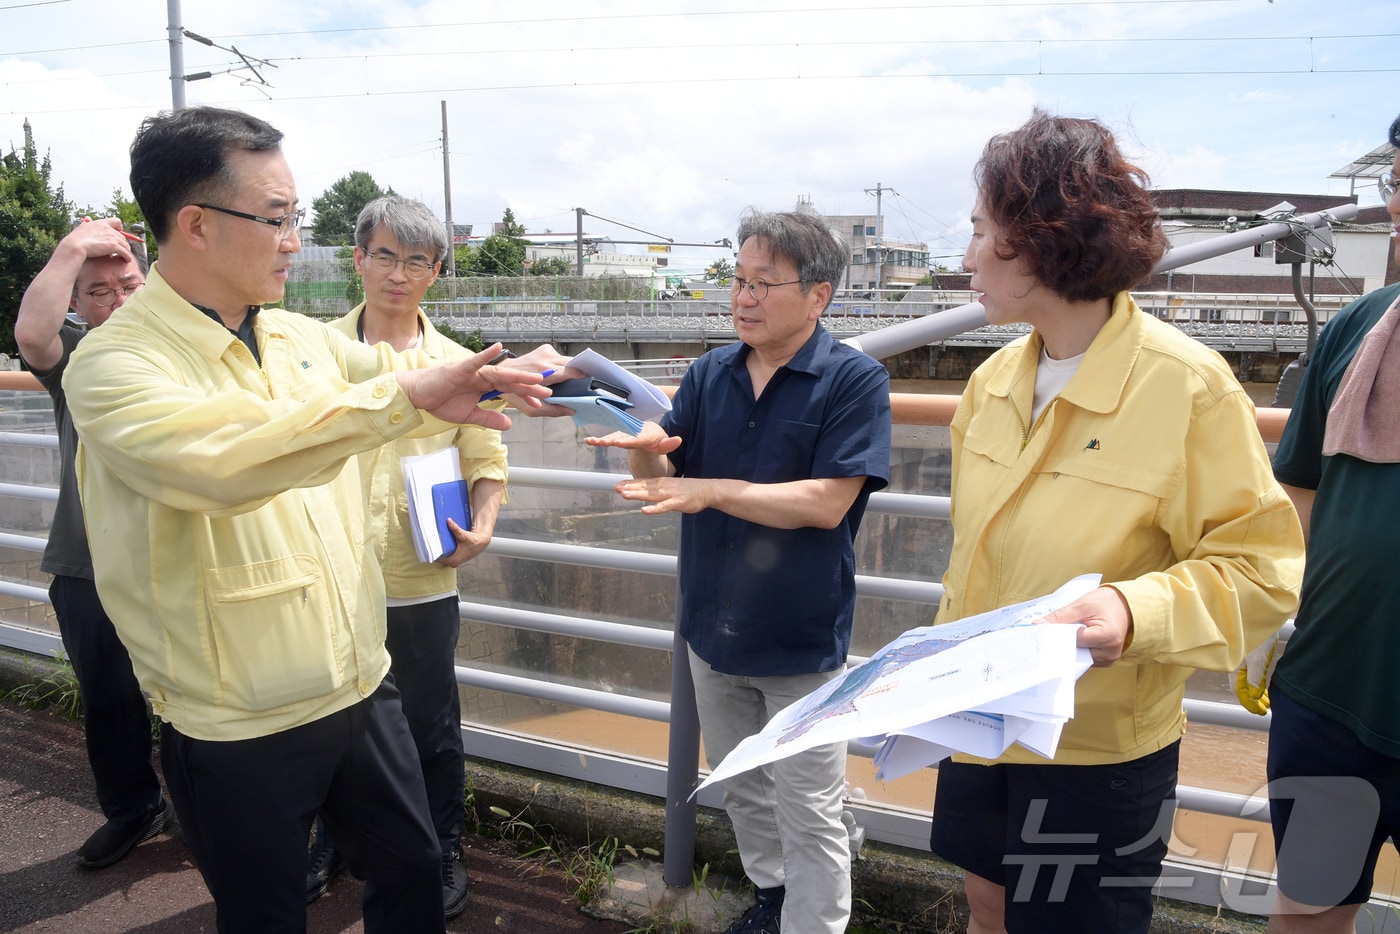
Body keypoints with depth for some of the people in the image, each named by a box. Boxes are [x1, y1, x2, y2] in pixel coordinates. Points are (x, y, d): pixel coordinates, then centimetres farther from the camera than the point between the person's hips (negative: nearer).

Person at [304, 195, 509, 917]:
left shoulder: (457, 365, 0)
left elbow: (486, 461, 3)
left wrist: (482, 529, -13)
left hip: (423, 583, -1)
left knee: (432, 728, 12)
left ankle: (443, 852, 33)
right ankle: (334, 837, 44)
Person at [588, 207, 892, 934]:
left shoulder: (854, 380, -15)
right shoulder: (709, 375, 0)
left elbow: (827, 503, -22)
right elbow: (663, 481, -2)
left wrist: (712, 490, -24)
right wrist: (646, 447, -24)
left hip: (801, 643, -5)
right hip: (714, 630, 6)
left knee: (808, 815, 9)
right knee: (742, 789, 25)